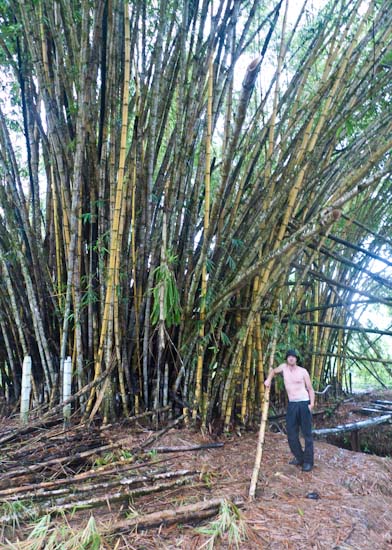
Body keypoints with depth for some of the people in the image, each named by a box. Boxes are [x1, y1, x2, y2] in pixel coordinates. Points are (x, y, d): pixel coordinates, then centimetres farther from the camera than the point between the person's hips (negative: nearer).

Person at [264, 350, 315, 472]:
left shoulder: (303, 371, -3)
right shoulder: (284, 367, 5)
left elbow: (310, 389, 2)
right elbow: (273, 371, 27)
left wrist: (312, 403, -12)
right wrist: (269, 379, 7)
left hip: (304, 404, -4)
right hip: (291, 405, 4)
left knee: (307, 433, -1)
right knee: (292, 435, 5)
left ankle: (308, 461, 8)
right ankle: (299, 458, 22)